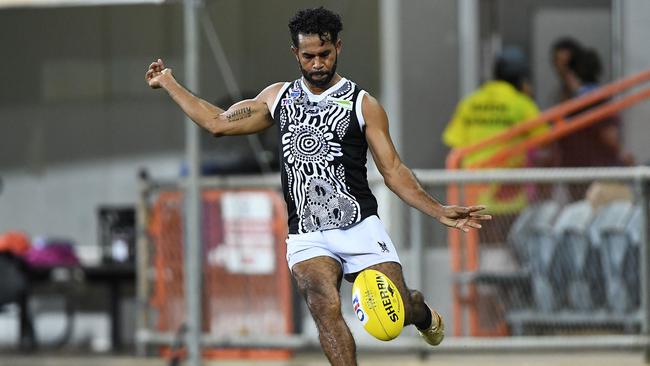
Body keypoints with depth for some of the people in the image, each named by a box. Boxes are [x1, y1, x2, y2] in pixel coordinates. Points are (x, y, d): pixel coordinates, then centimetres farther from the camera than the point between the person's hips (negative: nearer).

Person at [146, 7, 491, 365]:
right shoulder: (278, 97, 14)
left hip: (359, 225, -1)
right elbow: (218, 122, 22)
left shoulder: (362, 104, 3)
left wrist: (439, 211, -9)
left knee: (398, 310, -7)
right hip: (306, 237, 1)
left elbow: (393, 171, 3)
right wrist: (168, 83, 24)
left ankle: (423, 314, 31)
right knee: (324, 306, -26)